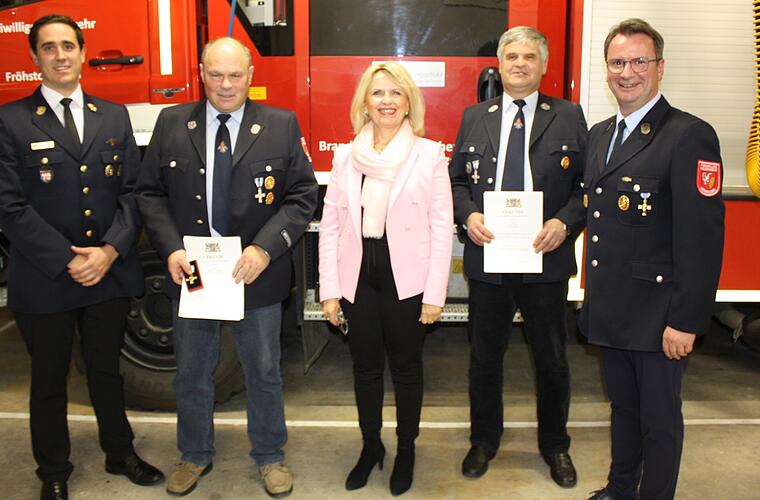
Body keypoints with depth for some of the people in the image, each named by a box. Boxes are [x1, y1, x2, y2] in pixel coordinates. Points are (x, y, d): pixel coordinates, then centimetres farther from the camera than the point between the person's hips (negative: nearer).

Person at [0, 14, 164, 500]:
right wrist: (66, 261, -15)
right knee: (49, 381, 13)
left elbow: (132, 190, 2)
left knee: (107, 370, 18)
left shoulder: (115, 116, 7)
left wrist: (109, 250, -11)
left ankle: (120, 453, 37)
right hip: (43, 279, -2)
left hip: (111, 273, 3)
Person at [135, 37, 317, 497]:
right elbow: (150, 193, 3)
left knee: (264, 372, 14)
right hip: (191, 271, 2)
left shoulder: (282, 125, -4)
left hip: (257, 273, -1)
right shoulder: (172, 123, 1)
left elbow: (302, 195, -6)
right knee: (191, 373, 17)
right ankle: (195, 456, 39)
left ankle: (270, 457, 35)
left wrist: (265, 248, -18)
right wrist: (170, 249, -12)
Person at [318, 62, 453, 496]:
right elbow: (330, 225, 4)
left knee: (406, 366, 11)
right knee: (366, 367, 14)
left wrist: (435, 294, -9)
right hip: (358, 278, 3)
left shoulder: (430, 154, -3)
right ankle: (370, 446, 33)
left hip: (406, 278, -2)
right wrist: (329, 290, 0)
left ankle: (407, 448, 31)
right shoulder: (346, 156, 4)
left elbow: (442, 228, -5)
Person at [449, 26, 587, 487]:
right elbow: (457, 180, 10)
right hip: (487, 258, 2)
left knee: (552, 359, 12)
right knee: (484, 357, 13)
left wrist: (565, 223, -16)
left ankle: (555, 446, 33)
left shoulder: (568, 117, 2)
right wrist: (468, 216, -9)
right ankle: (484, 441, 33)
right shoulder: (475, 117, 8)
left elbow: (587, 183, -1)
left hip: (546, 259, -1)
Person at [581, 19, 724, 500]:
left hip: (657, 314, -7)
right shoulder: (600, 134, 11)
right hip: (610, 309, 7)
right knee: (623, 406, 23)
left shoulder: (689, 136, -14)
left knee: (659, 419, 9)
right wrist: (594, 293, 14)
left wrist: (685, 321, -19)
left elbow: (703, 238, -18)